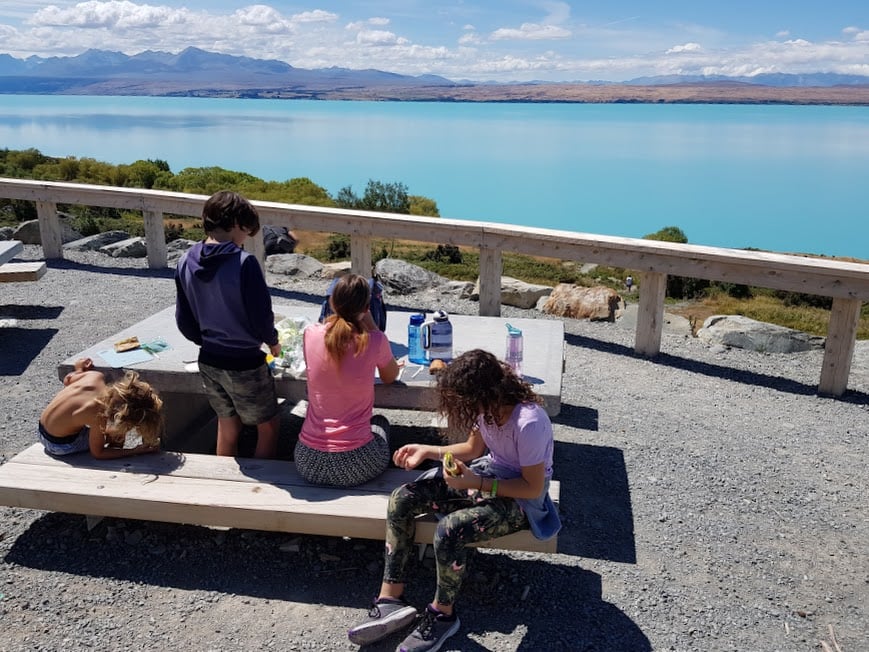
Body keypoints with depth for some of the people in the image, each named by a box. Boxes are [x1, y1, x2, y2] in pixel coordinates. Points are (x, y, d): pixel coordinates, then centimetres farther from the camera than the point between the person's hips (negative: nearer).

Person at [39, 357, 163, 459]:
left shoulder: (96, 376, -21)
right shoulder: (100, 417, -36)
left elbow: (67, 380, 0)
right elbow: (97, 453, -20)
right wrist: (135, 451, -24)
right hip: (59, 445, -7)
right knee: (117, 436, 1)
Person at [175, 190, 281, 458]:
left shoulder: (186, 262, -3)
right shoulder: (244, 263, -23)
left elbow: (184, 321, 5)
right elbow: (261, 316, -18)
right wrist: (272, 341, 3)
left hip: (209, 363, 6)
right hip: (245, 365, -6)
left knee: (227, 426, 24)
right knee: (268, 427, 15)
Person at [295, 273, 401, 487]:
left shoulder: (311, 334, -5)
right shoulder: (375, 341, -13)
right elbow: (391, 377, 9)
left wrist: (338, 313, 14)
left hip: (308, 463, 3)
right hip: (356, 466, -2)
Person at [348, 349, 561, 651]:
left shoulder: (528, 424, -32)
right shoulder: (488, 406, -9)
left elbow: (533, 487, -22)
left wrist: (474, 483, -28)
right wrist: (427, 451, -4)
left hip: (521, 499, -8)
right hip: (487, 474, 8)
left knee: (448, 531, -32)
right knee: (401, 499, -8)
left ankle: (442, 615, -4)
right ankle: (391, 601, -3)